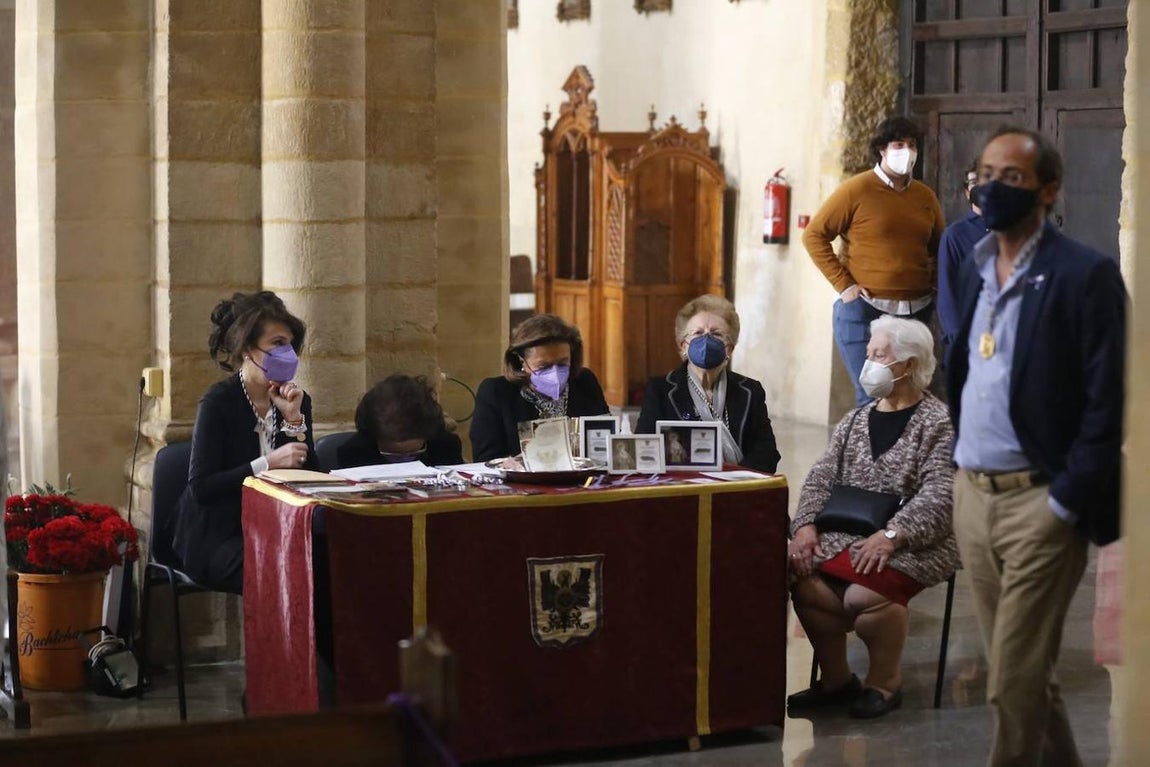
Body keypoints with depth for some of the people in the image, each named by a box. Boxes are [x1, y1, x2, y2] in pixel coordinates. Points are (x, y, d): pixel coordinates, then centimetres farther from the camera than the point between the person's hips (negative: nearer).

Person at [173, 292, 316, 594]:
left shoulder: (296, 401, 8)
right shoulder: (220, 402, -9)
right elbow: (200, 487, -17)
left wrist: (294, 420, -10)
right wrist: (267, 464, -24)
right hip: (218, 539, -5)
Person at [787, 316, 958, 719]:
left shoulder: (939, 424, -4)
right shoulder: (854, 421, 17)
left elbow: (939, 495, -14)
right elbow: (821, 478, 12)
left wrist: (891, 535, -26)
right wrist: (806, 524, -6)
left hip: (912, 545, -6)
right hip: (845, 534, 6)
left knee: (864, 594, -31)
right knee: (804, 581, -22)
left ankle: (885, 681, -3)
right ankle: (836, 678, -1)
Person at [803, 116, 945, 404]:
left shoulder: (925, 196, 12)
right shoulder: (857, 189, -2)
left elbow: (939, 248, 25)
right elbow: (814, 235, -3)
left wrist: (933, 284, 8)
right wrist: (844, 285, -7)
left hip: (915, 311, 5)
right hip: (864, 309, -5)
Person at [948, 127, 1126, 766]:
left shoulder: (1085, 275, -12)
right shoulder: (974, 269, 11)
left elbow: (1107, 403, -14)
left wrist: (1066, 502, -15)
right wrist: (958, 469, 13)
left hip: (1038, 501, -7)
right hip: (972, 494, 7)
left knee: (1013, 684, -4)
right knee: (1023, 672, 16)